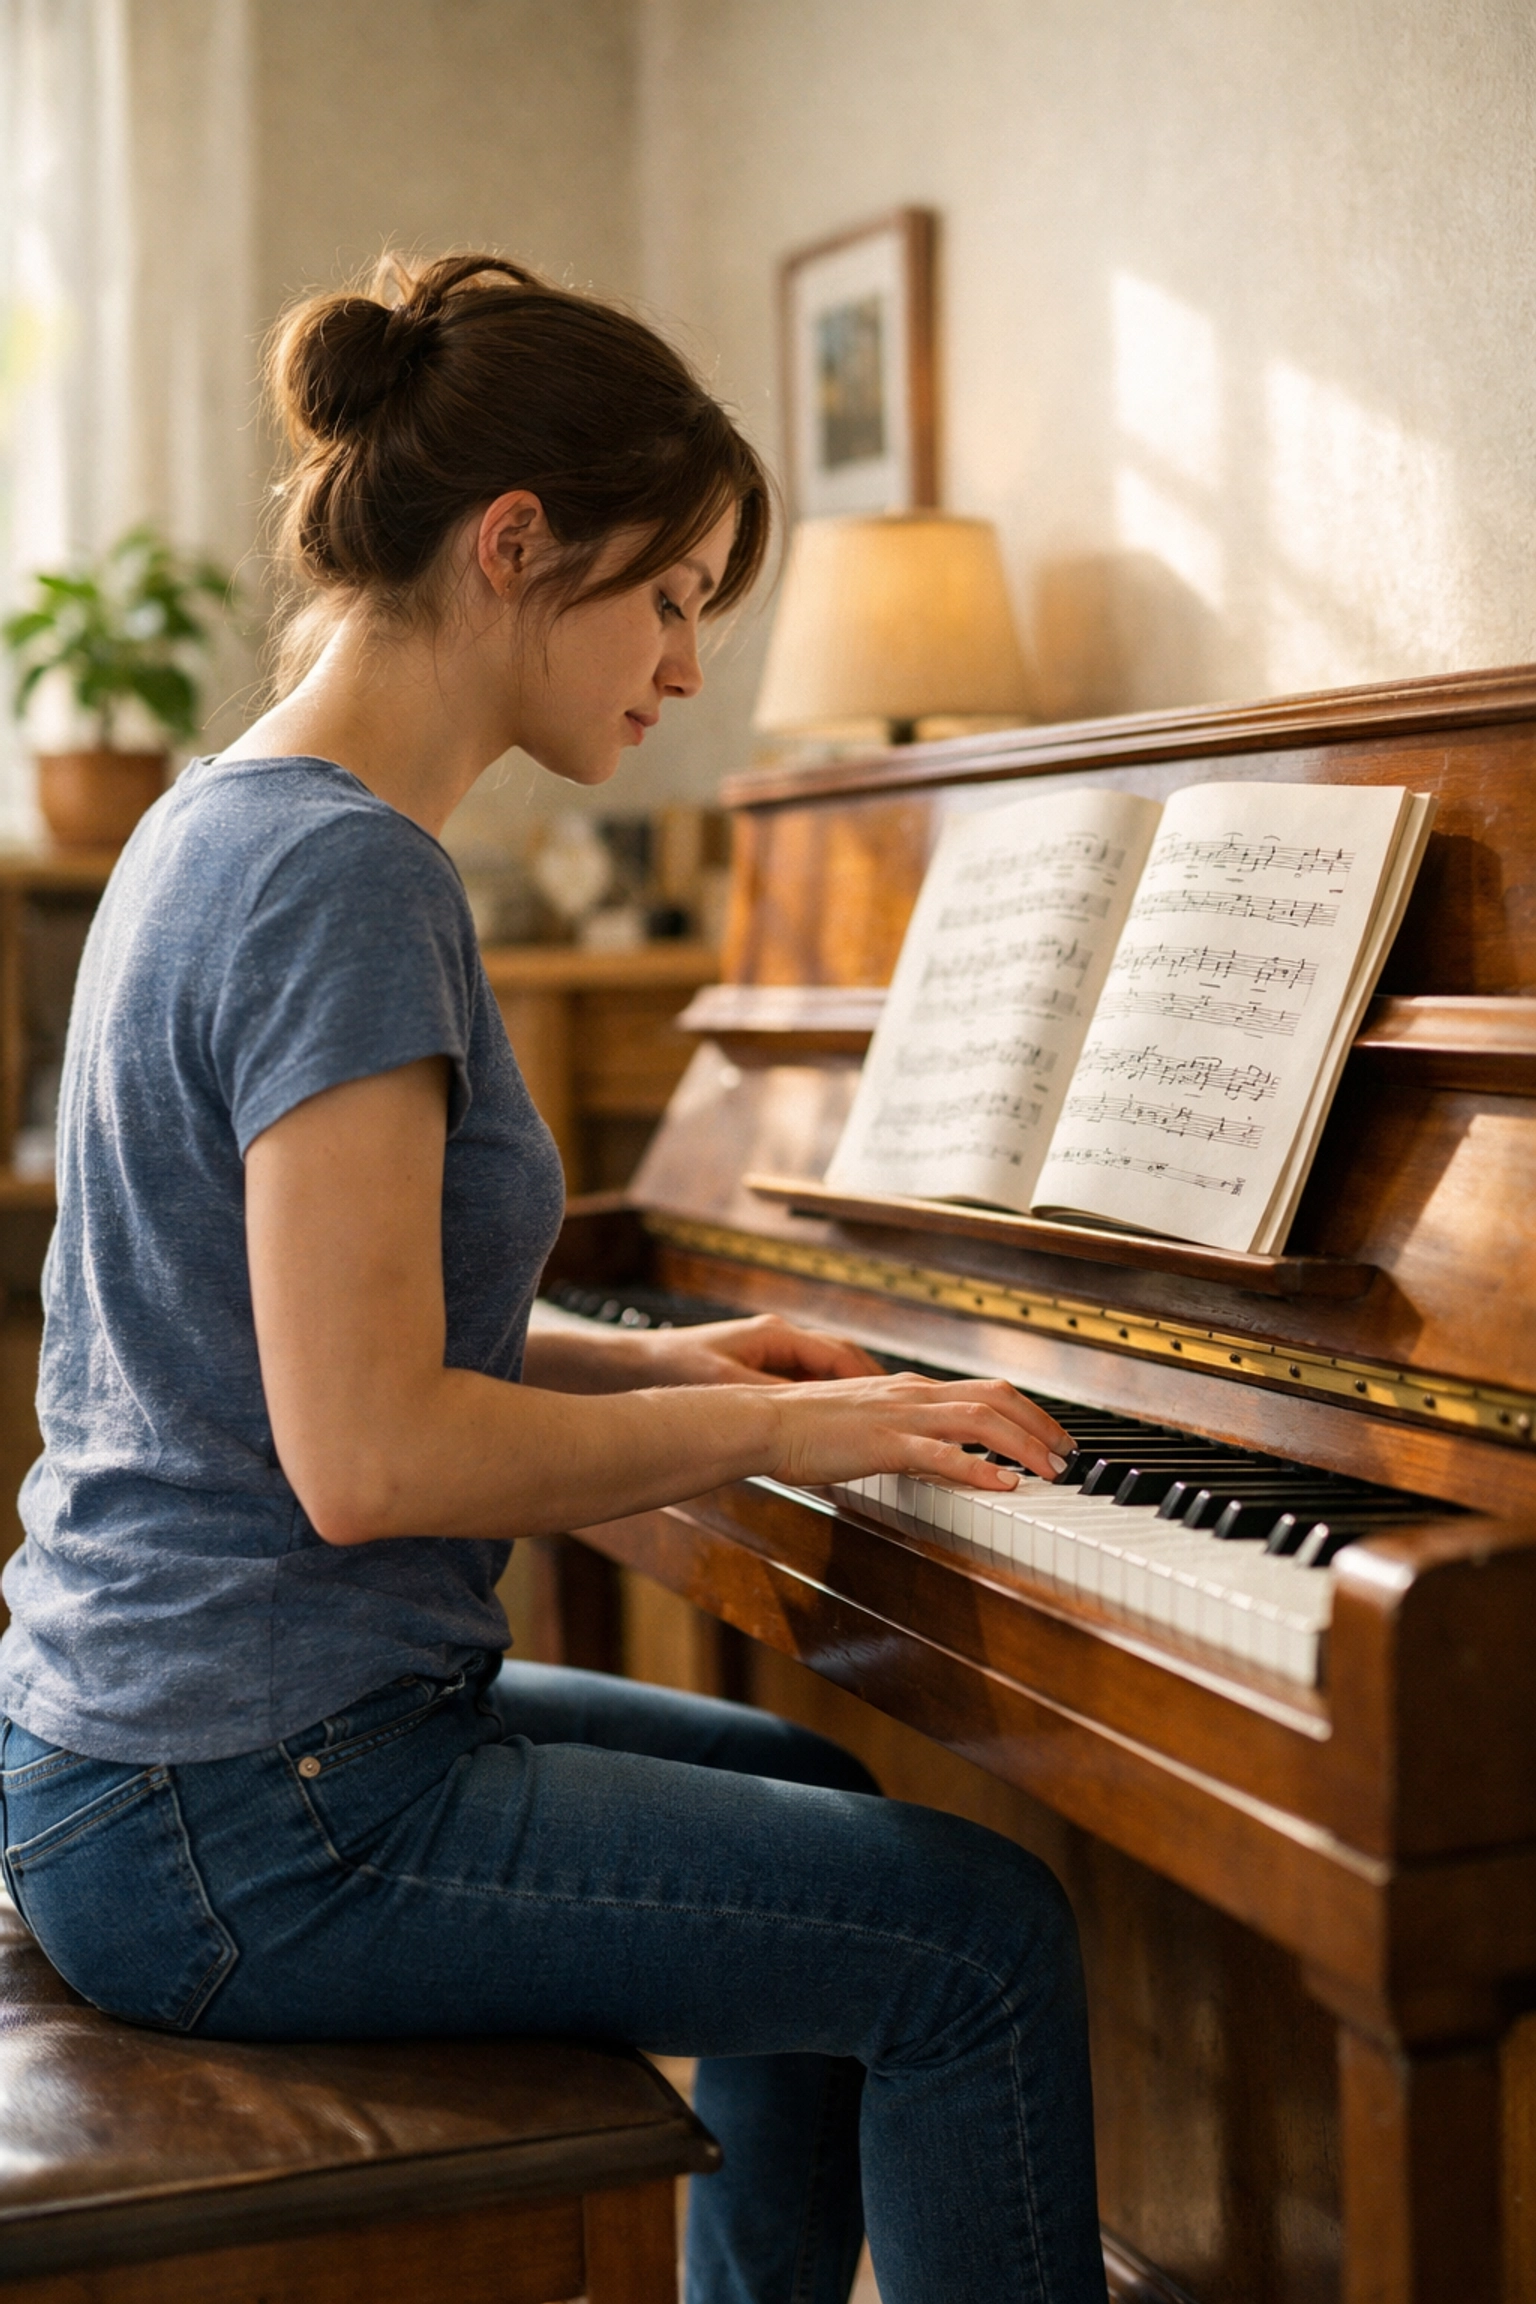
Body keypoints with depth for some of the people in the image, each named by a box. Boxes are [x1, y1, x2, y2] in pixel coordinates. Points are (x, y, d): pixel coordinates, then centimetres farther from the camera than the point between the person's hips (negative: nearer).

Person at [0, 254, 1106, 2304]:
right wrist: (766, 1426, -14)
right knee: (977, 1936, -5)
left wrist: (657, 1364, 7)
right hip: (247, 1815, -10)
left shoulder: (235, 819, 10)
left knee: (823, 1807, 26)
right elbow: (368, 1455, -26)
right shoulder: (343, 873, -21)